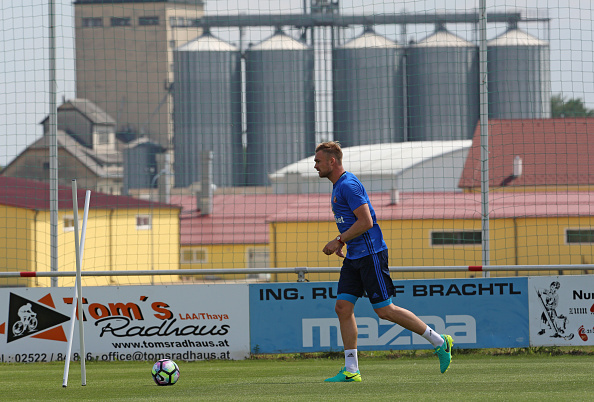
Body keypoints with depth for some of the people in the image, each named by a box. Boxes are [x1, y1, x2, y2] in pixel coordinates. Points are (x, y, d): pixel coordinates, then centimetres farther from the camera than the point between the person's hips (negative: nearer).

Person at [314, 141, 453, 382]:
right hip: (354, 256, 10)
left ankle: (440, 343, 4)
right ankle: (351, 370, 0)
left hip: (370, 254, -10)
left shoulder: (348, 185, -16)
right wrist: (342, 243, 17)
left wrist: (339, 241, -18)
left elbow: (366, 222, -22)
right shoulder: (338, 186, 16)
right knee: (343, 307, 0)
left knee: (384, 310, -7)